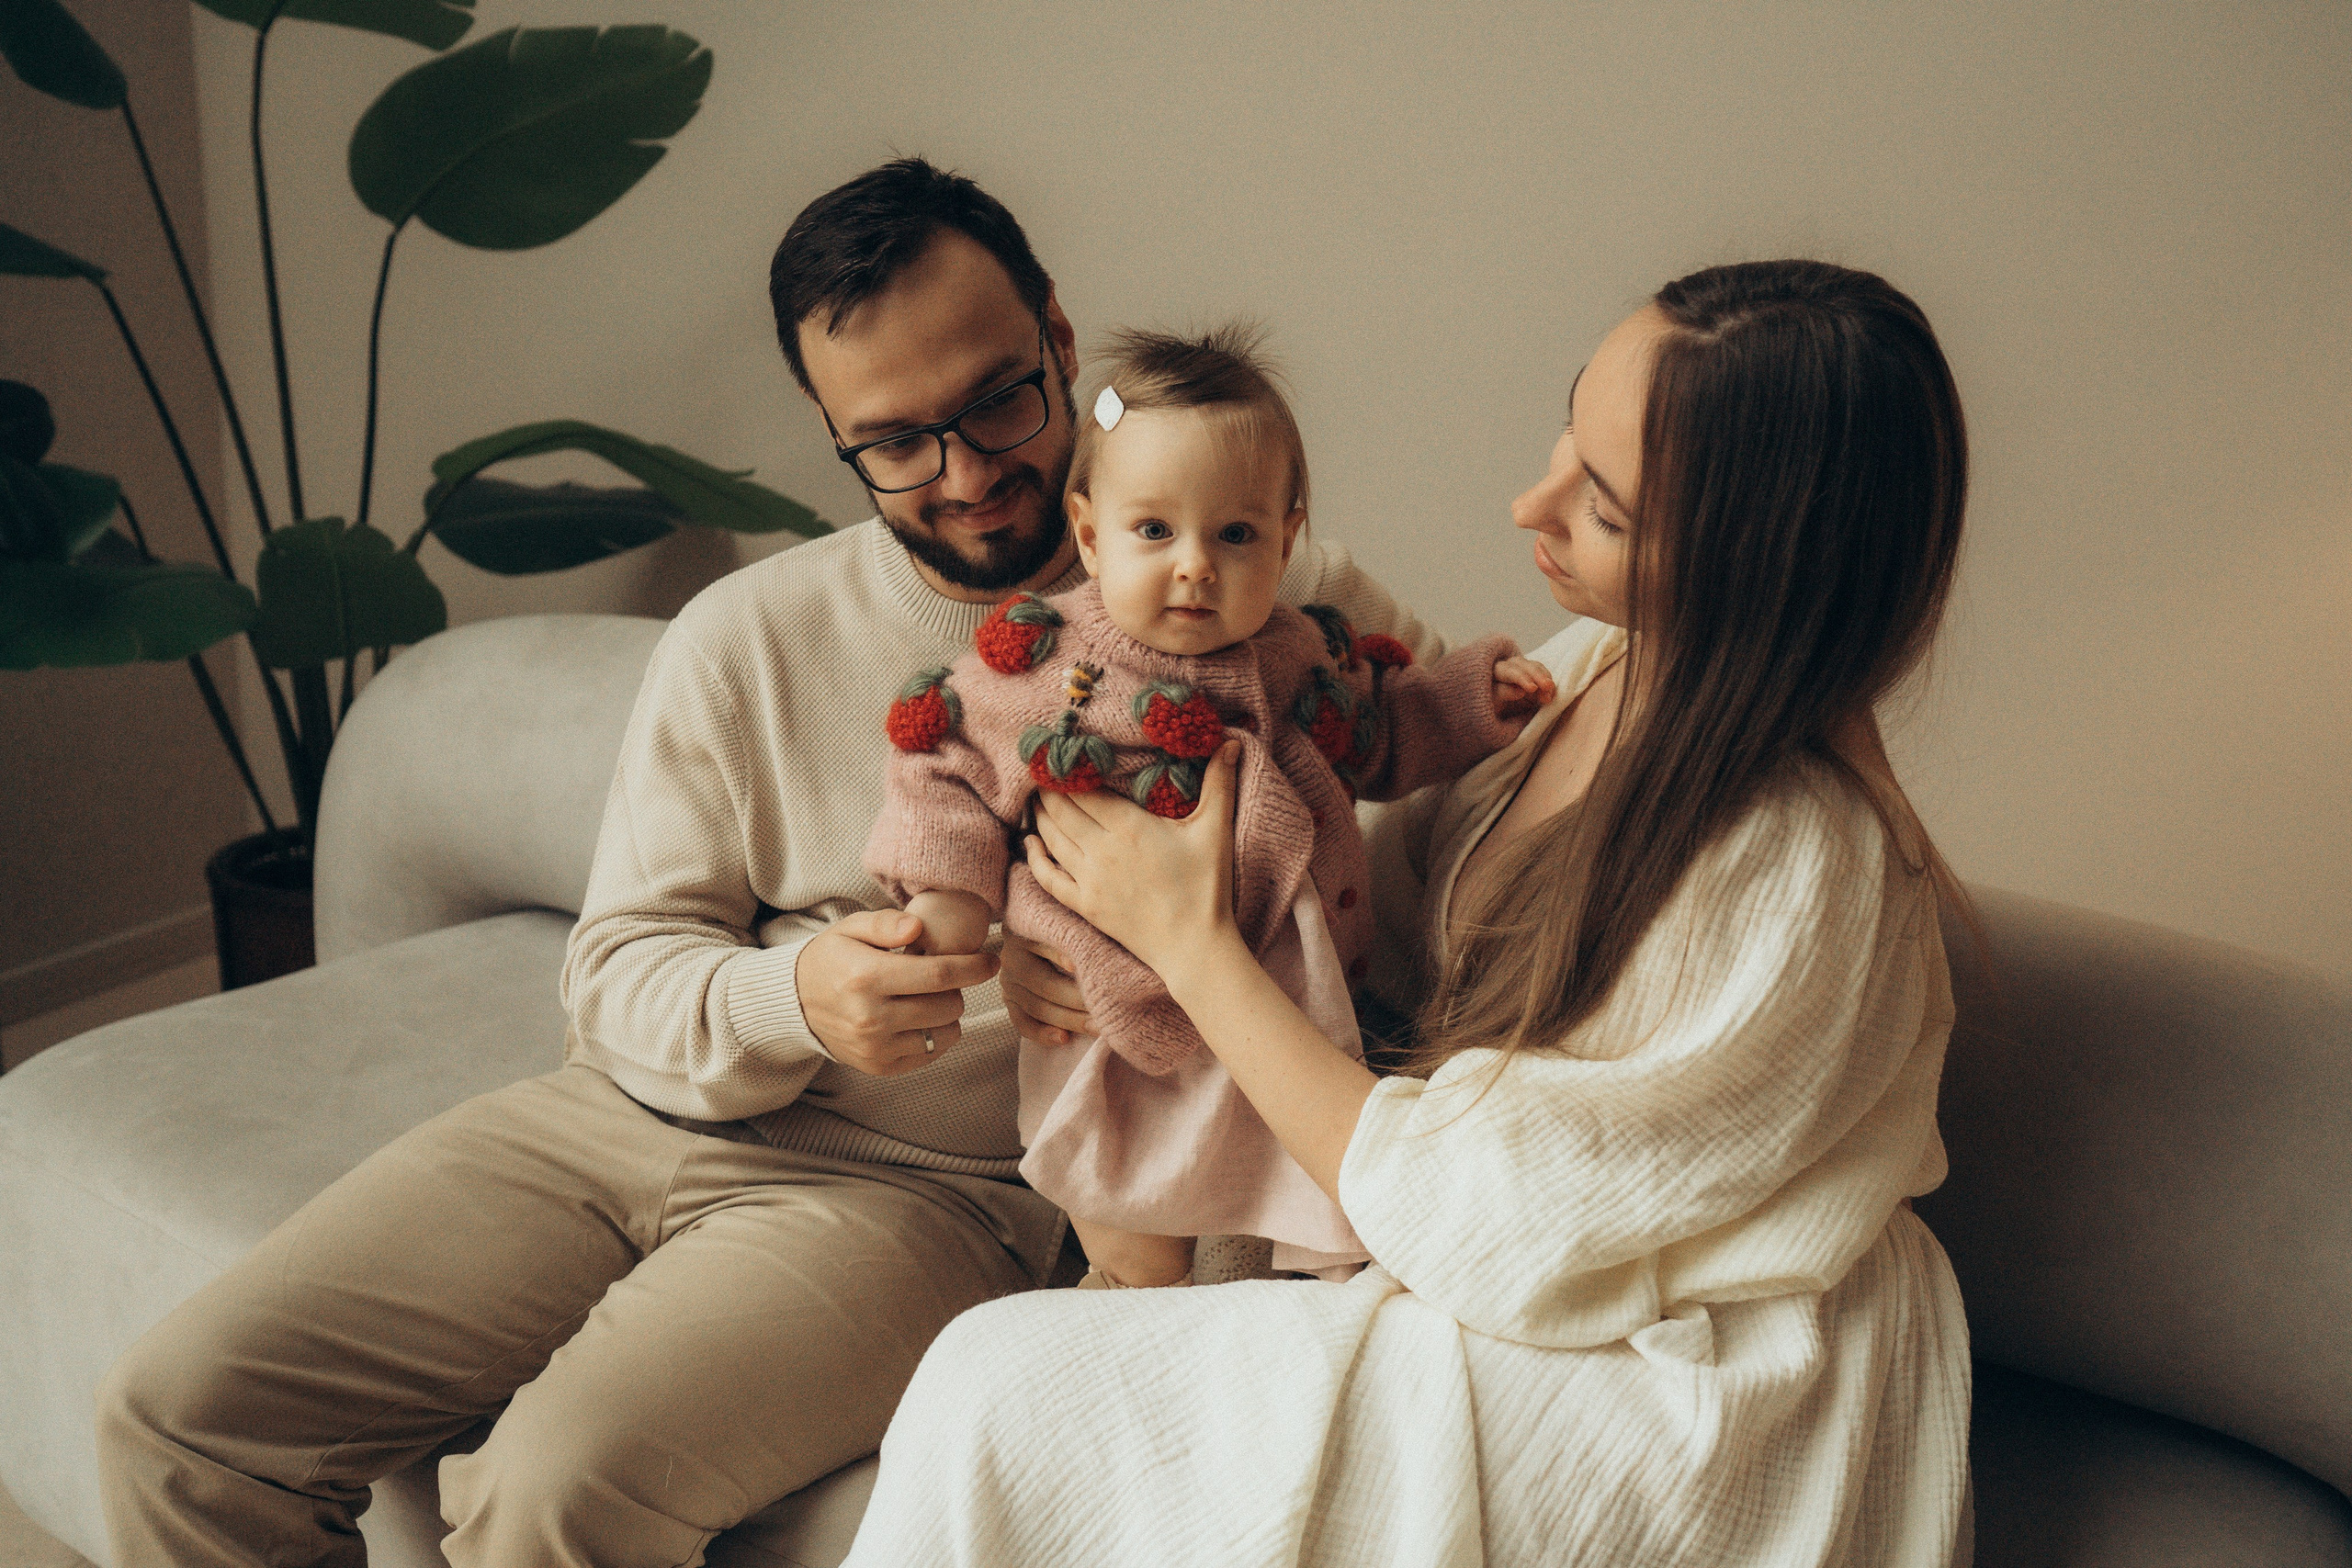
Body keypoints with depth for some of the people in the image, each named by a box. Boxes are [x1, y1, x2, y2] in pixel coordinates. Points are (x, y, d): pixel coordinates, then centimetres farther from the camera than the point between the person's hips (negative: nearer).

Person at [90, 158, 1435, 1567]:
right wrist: (789, 999, -20)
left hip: (917, 1184, -3)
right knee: (181, 1416, -7)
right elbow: (621, 971, 4)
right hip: (637, 1118, 4)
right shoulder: (746, 639, 6)